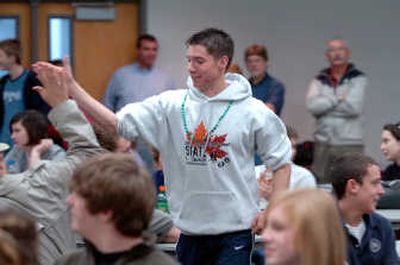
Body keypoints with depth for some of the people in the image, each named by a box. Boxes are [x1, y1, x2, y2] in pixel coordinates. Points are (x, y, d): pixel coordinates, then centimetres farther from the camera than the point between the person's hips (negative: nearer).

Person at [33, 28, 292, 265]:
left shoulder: (253, 112, -6)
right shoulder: (172, 104, 1)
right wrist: (71, 86, -14)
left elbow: (282, 162, 2)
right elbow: (116, 121, -5)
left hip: (234, 230, -4)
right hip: (190, 229, 4)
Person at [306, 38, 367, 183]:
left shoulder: (358, 78, 2)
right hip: (323, 144, 3)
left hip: (350, 145, -3)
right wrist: (337, 99, -7)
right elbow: (312, 105, -6)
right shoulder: (319, 81, 11)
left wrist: (325, 104, -3)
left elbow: (354, 107, -12)